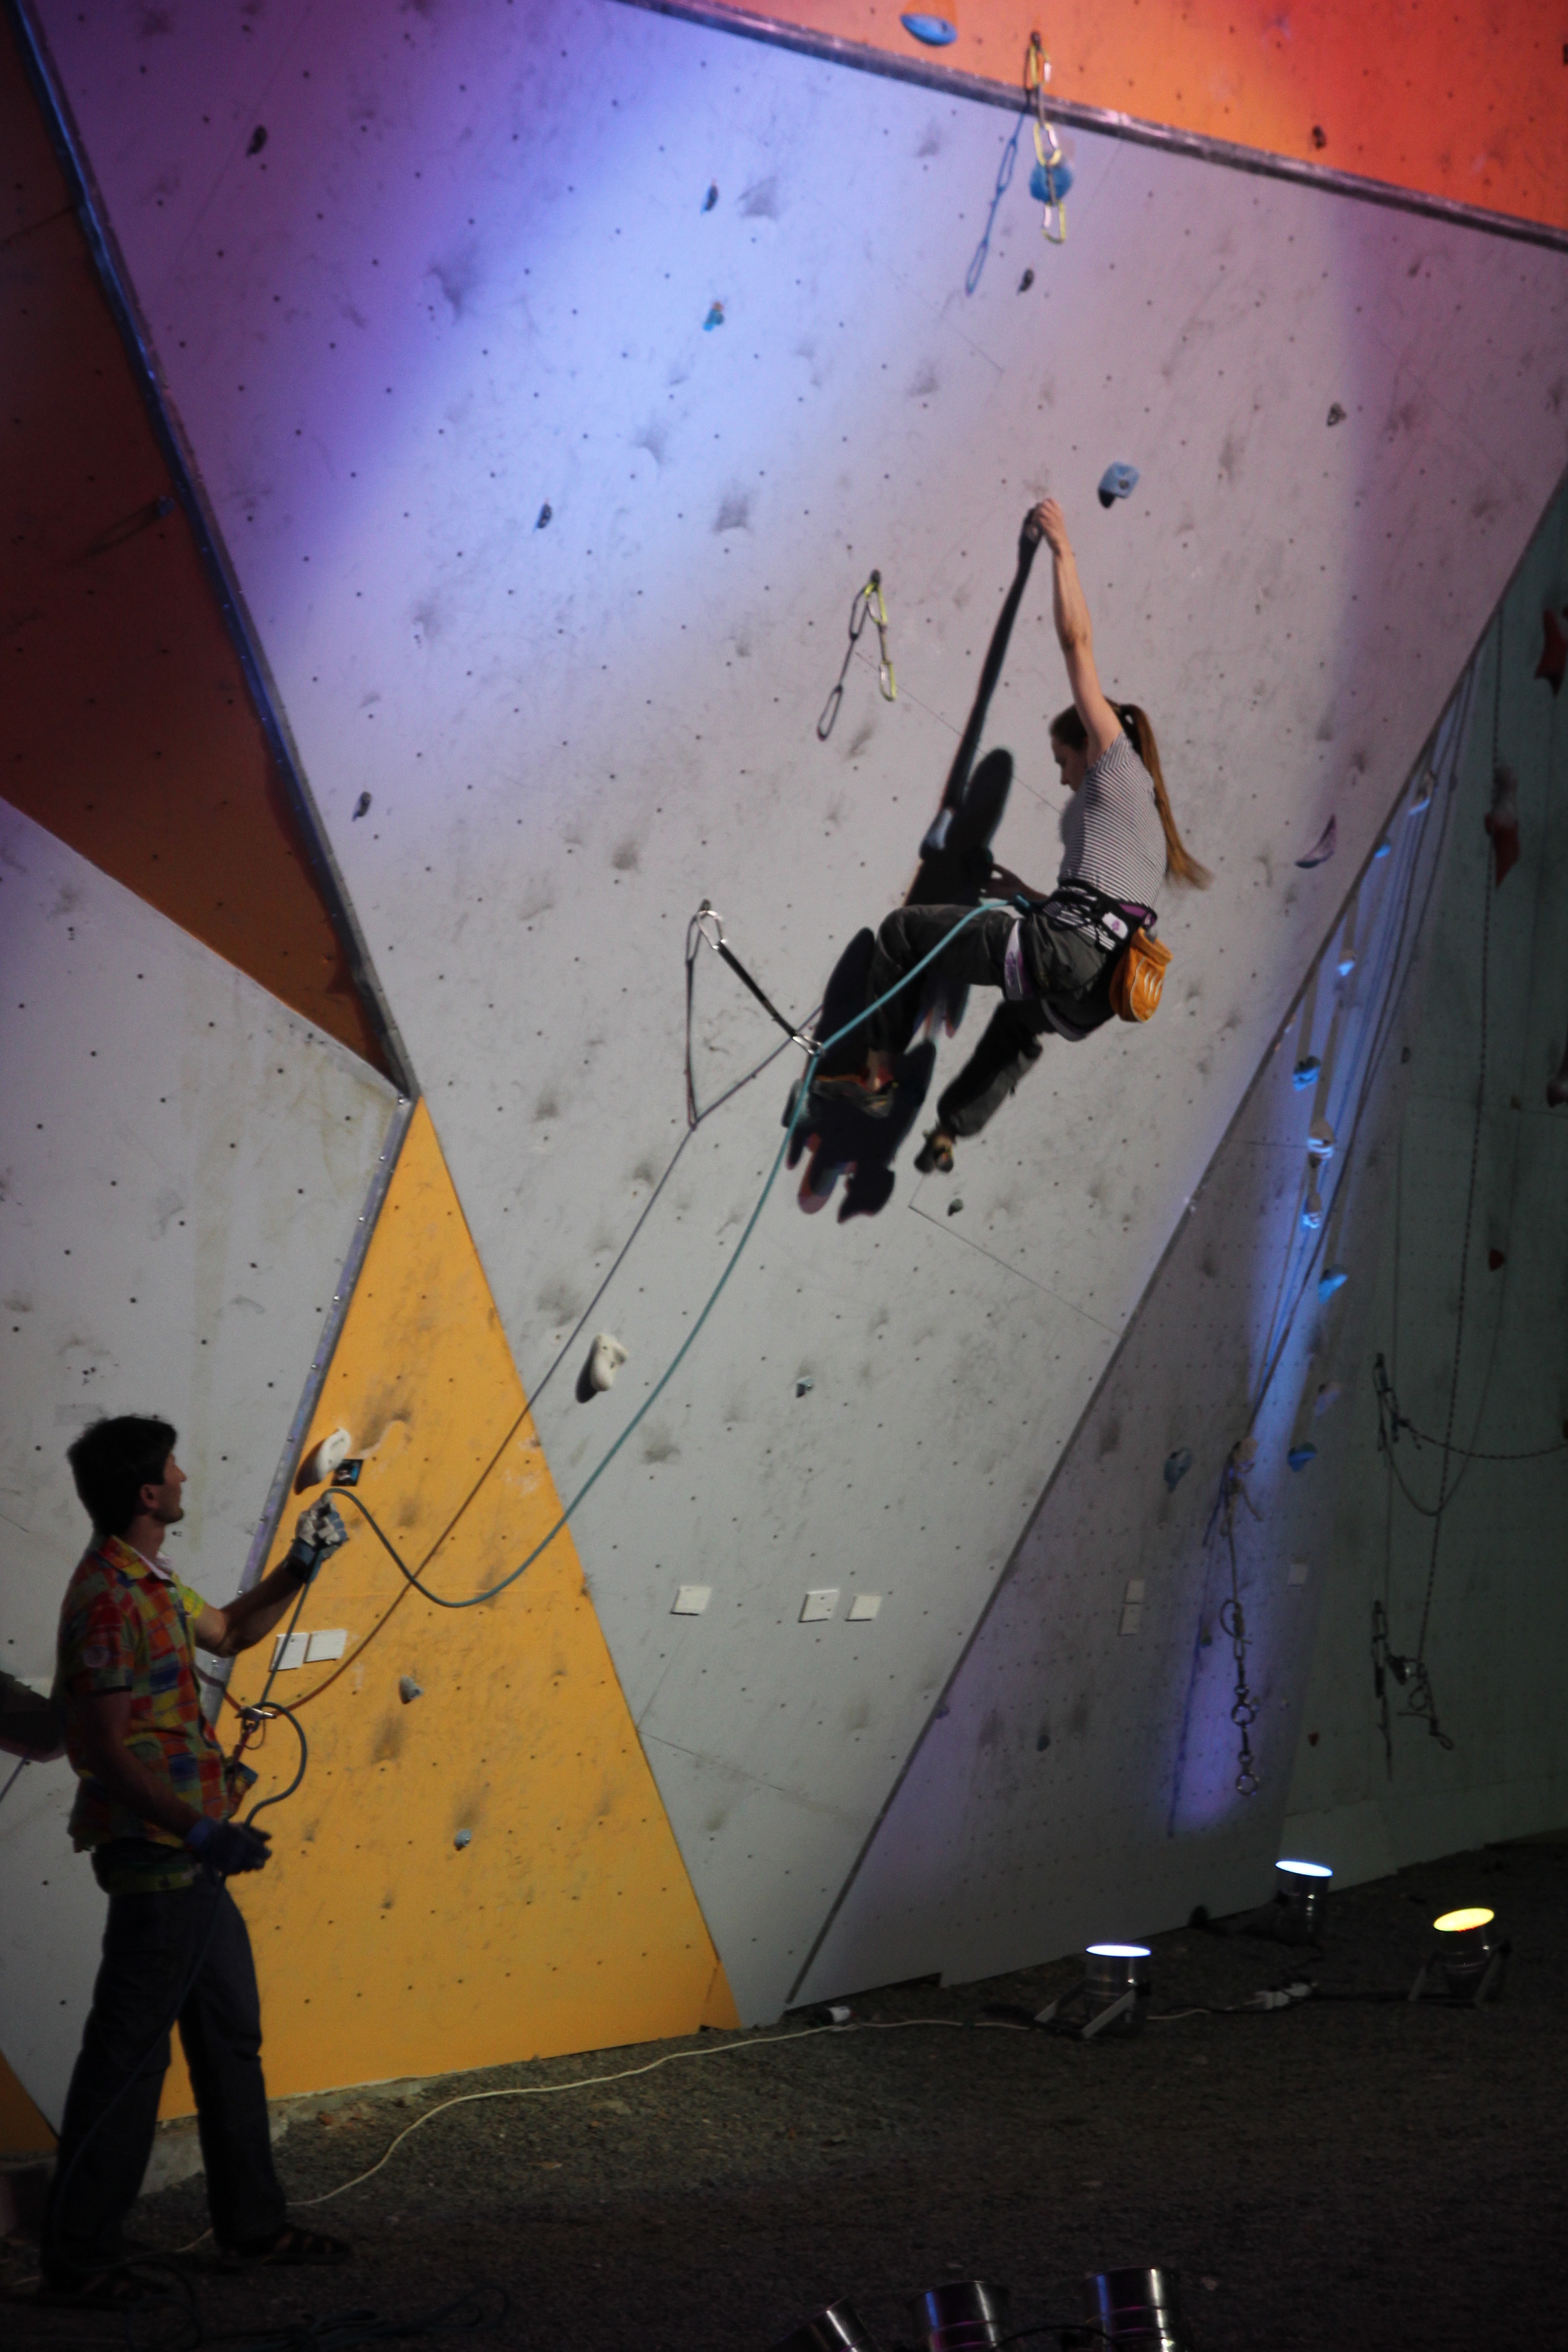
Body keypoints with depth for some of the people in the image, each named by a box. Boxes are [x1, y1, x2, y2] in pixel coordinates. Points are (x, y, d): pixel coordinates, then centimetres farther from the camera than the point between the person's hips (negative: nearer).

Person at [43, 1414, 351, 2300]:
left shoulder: (151, 1582, 10)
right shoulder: (109, 1598, -21)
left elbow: (228, 1632, 29)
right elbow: (107, 1752, -23)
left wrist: (300, 1567, 16)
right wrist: (201, 1831, -27)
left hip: (193, 1860, 10)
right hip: (155, 1860, -10)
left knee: (232, 2037, 17)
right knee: (129, 2057, 0)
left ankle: (254, 2224, 28)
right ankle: (80, 2251, 13)